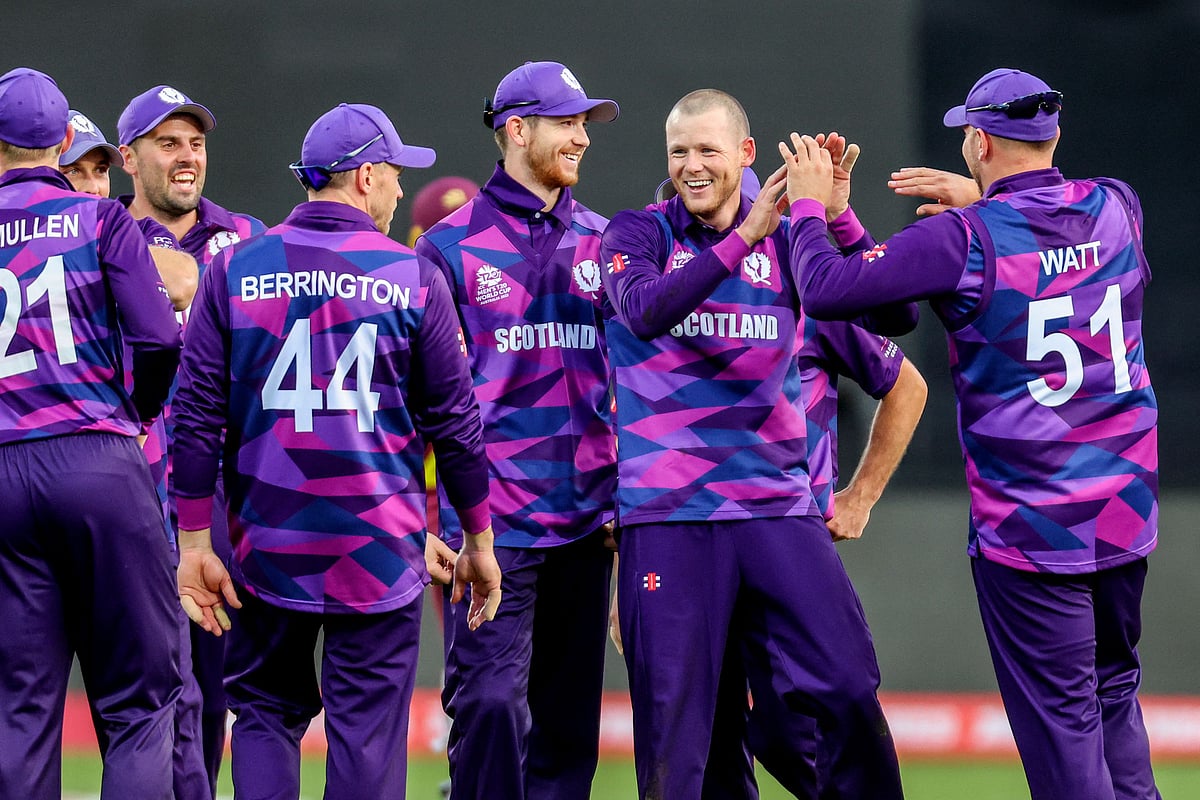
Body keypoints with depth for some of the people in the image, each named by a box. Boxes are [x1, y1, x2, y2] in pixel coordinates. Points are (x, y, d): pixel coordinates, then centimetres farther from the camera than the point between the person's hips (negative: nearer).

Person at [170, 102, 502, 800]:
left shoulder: (234, 270, 1)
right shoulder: (413, 277, -3)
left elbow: (198, 416, 0)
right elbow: (455, 420, 0)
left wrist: (195, 543, 3)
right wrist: (479, 540, 9)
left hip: (269, 548, 2)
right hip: (380, 553, -2)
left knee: (266, 713, 11)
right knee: (368, 730, 1)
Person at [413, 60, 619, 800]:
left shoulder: (601, 243, 13)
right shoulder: (451, 246, 0)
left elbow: (631, 380, 15)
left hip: (584, 523, 5)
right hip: (491, 523, -5)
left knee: (568, 718, 7)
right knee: (491, 704, -12)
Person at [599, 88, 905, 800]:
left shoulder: (789, 241, 9)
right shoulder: (639, 234, 4)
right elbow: (646, 311, -18)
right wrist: (744, 238, -23)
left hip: (778, 507, 2)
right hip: (668, 514, -2)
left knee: (850, 692, -6)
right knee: (673, 720, -1)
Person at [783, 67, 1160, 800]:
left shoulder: (961, 241, -14)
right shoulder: (1117, 209, 2)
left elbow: (826, 290, -13)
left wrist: (810, 205, 4)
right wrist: (976, 198, 25)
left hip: (1027, 529, -5)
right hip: (1126, 516, 5)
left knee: (1059, 719, -1)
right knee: (1113, 696, 19)